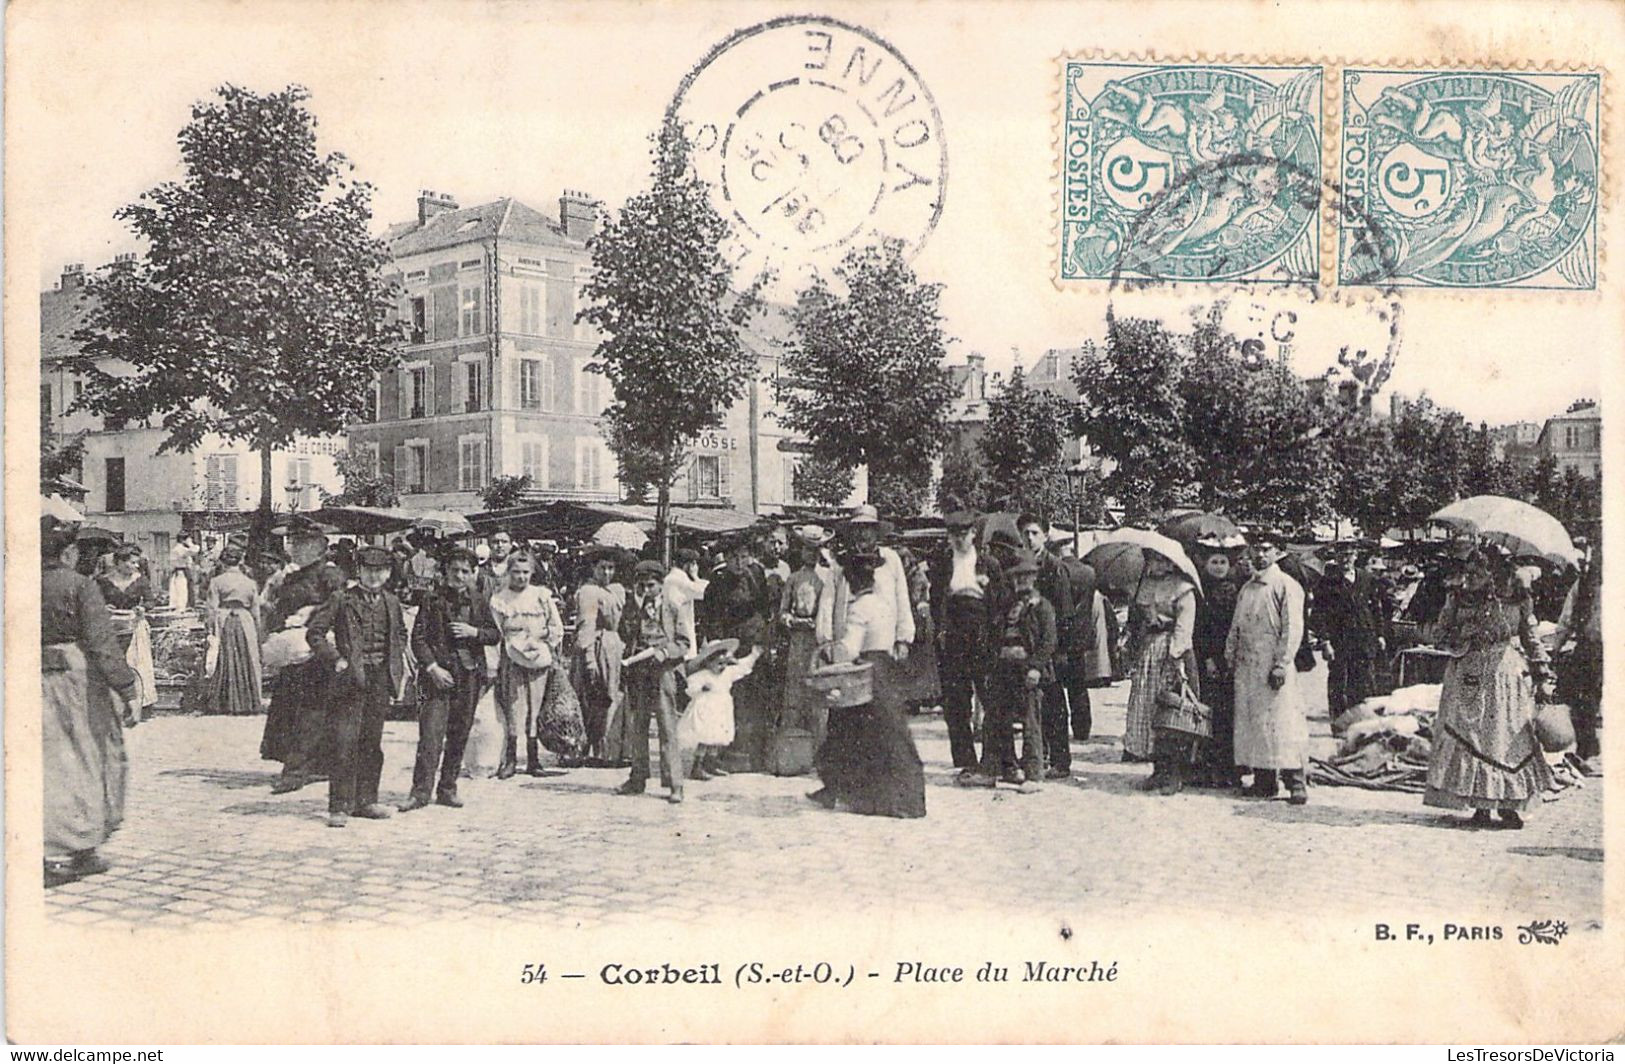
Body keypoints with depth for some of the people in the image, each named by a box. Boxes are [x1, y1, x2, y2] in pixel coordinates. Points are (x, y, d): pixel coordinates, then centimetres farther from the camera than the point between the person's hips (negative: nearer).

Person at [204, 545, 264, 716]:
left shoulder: (217, 581, -2)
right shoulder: (250, 582, 6)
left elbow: (212, 610, -4)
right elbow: (256, 612, 9)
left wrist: (212, 630, 3)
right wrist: (258, 634, 16)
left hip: (223, 623, -1)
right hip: (245, 623, 2)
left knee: (225, 663, 5)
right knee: (247, 662, 7)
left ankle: (225, 703, 5)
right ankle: (249, 702, 9)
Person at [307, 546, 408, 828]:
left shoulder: (391, 602, 12)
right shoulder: (341, 599, -2)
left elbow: (400, 634, 28)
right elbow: (314, 632, -4)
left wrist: (397, 666, 15)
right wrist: (336, 660, -11)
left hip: (381, 681, 5)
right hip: (351, 680, -5)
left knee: (372, 744, 10)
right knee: (345, 744, -8)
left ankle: (366, 801, 19)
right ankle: (339, 807, -4)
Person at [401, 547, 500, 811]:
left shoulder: (479, 602, 10)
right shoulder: (433, 601, 1)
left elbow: (496, 635, 12)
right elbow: (418, 638, -2)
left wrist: (474, 632, -7)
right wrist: (432, 668, -12)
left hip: (470, 675, 3)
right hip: (440, 674, -3)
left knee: (459, 735, 8)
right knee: (430, 733, -11)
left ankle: (447, 789, 17)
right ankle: (420, 791, -10)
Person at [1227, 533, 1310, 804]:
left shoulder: (1286, 586, -5)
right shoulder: (1246, 588, 16)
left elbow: (1292, 629, -10)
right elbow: (1236, 627, 20)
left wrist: (1281, 665, -16)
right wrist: (1230, 658, 11)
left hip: (1273, 667, -7)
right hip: (1246, 667, 7)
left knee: (1282, 723, -9)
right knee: (1251, 722, 6)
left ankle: (1295, 784, -6)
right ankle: (1263, 781, 12)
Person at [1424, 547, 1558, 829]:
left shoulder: (1518, 599, 2)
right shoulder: (1459, 599, 2)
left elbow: (1532, 639, 8)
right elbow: (1439, 632, 8)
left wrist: (1543, 677, 6)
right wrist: (1461, 643, -11)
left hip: (1509, 675, 0)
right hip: (1470, 678, 0)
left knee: (1512, 738, 1)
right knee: (1472, 738, -2)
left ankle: (1509, 805, 9)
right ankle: (1481, 806, 4)